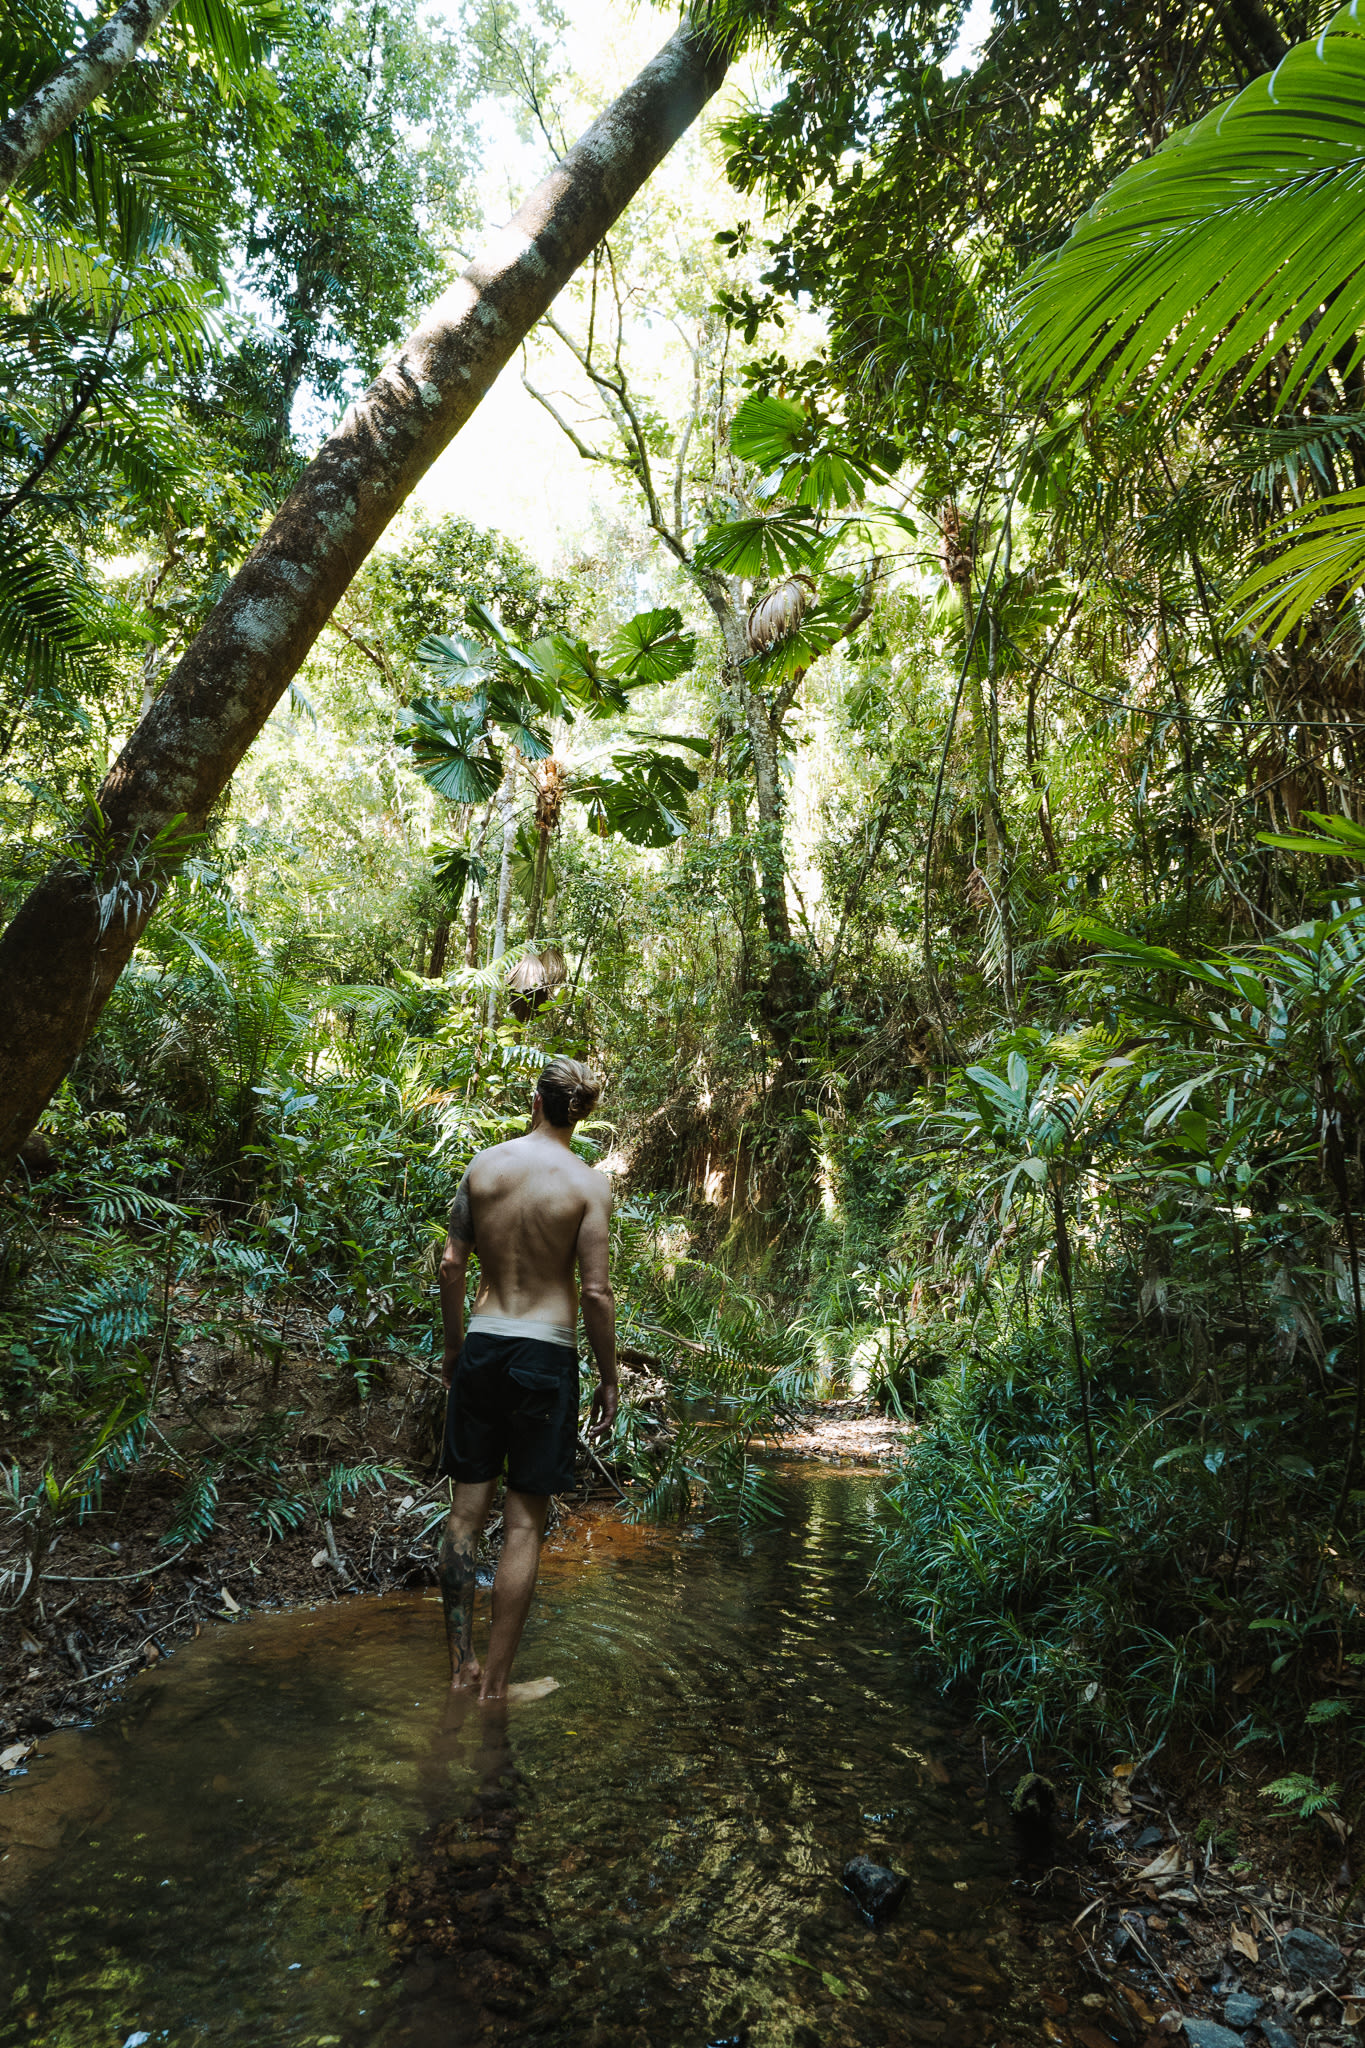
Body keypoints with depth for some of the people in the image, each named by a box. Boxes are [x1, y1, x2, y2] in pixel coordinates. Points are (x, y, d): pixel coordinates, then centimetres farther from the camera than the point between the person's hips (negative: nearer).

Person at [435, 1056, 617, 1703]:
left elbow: (452, 1265, 4)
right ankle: (496, 1680, 17)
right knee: (524, 1523, 7)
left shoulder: (482, 1164, 0)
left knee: (467, 1509, 14)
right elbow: (596, 1292, -11)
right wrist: (608, 1379, 0)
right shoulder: (587, 1183, -10)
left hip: (481, 1348, 4)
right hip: (546, 1354, -3)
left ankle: (460, 1668, 25)